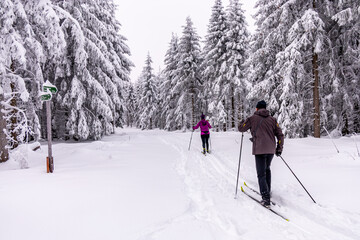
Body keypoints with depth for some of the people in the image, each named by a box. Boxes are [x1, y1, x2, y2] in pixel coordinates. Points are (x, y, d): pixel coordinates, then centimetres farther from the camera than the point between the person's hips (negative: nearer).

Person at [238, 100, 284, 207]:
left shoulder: (253, 118, 1)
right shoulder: (272, 119, 12)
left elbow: (241, 128, 9)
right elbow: (280, 135, 10)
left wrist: (245, 124, 31)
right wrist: (279, 148, 17)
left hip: (259, 150, -5)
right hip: (271, 149, 5)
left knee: (261, 173, -2)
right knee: (267, 169, 25)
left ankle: (266, 198, -10)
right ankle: (268, 191, 32)